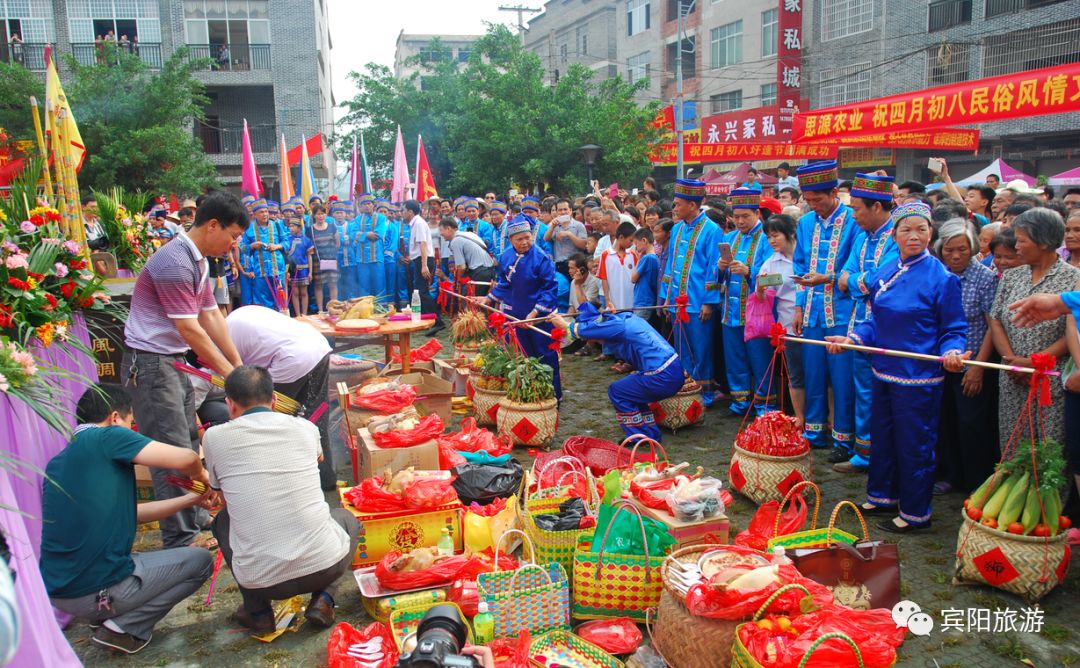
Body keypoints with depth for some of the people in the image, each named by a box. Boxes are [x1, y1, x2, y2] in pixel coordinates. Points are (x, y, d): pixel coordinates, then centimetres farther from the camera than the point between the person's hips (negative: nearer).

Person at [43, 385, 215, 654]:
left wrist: (191, 499, 20)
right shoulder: (107, 437, -12)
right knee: (200, 560, 9)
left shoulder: (57, 463, 12)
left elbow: (130, 512, 17)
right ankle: (124, 628, -1)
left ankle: (103, 617, 13)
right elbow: (185, 459, -19)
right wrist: (200, 474, 4)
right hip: (99, 591, -9)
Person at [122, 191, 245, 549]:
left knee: (188, 448, 15)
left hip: (173, 361, 10)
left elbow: (213, 317, 10)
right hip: (149, 364, -10)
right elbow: (191, 331, -22)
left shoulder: (198, 261, 10)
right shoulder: (174, 263, -22)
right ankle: (182, 542, 2)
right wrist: (231, 375, -15)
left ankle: (193, 522, 27)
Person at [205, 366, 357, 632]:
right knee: (346, 517, 33)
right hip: (326, 566, 1)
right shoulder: (305, 428, 5)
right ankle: (323, 599, 12)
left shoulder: (214, 437, 0)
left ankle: (258, 611, 20)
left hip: (261, 581, 0)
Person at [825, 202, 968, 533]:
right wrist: (852, 338, -3)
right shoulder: (885, 273, 6)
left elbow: (953, 330, -9)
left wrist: (951, 352, -28)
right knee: (882, 435, 19)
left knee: (914, 444, 4)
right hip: (885, 371, 7)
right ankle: (883, 496, 36)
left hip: (918, 377, -7)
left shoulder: (942, 278, -12)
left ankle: (915, 512, 19)